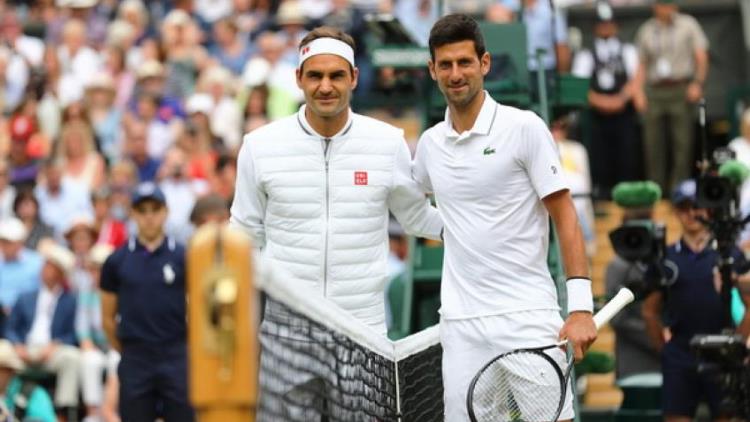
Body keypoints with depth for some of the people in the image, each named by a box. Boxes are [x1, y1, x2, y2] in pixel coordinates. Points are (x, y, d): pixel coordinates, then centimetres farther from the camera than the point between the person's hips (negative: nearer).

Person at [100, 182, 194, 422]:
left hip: (177, 358, -1)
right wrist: (128, 352, 12)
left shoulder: (183, 258, 2)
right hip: (134, 364, 1)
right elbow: (108, 317, 11)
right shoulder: (117, 261, 5)